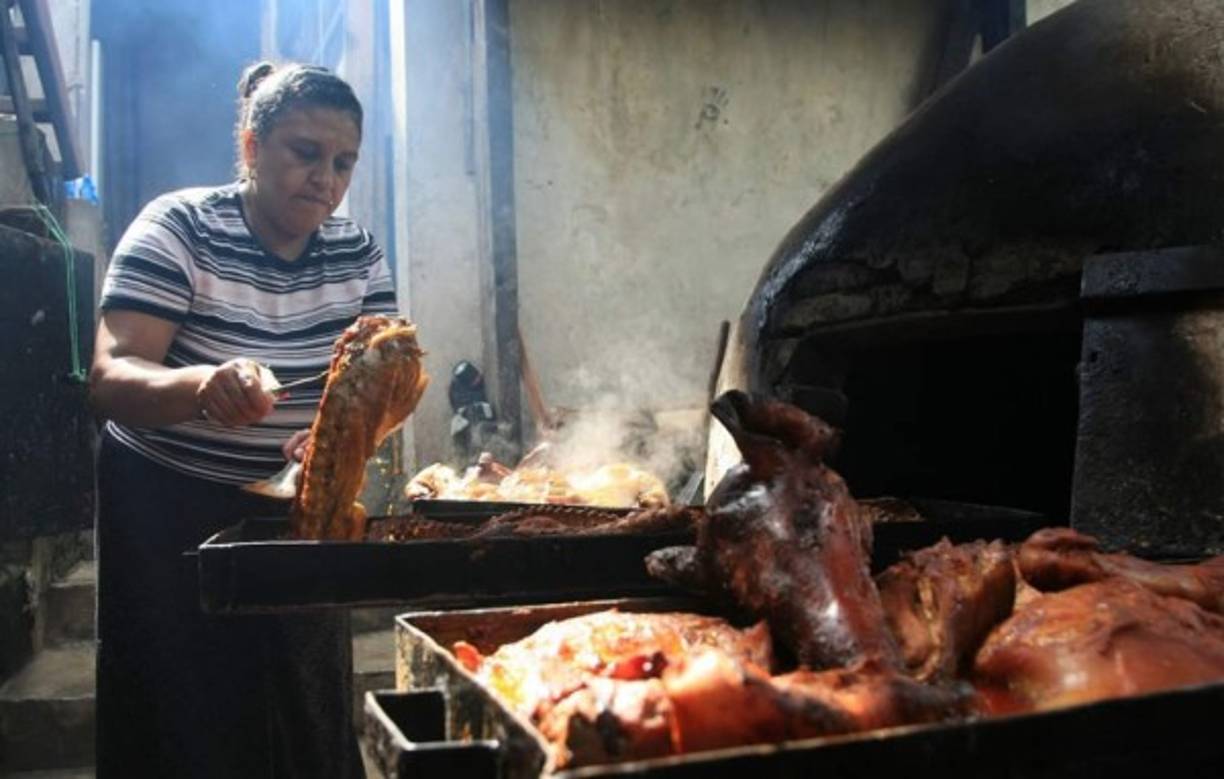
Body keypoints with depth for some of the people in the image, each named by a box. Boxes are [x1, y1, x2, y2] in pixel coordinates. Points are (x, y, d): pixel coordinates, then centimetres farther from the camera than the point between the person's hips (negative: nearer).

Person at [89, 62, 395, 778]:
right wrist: (203, 385, -45)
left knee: (308, 717, 12)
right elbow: (111, 377, -24)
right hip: (169, 513, -3)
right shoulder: (178, 229, -14)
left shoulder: (358, 255, -1)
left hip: (299, 511, 4)